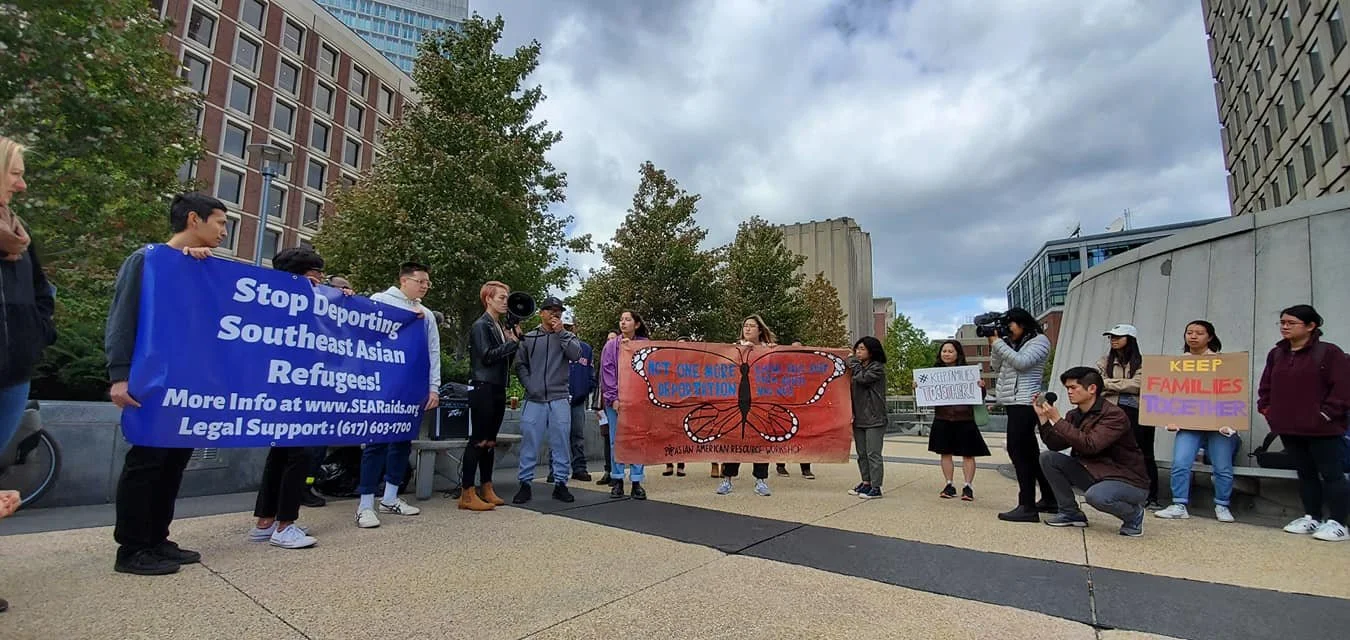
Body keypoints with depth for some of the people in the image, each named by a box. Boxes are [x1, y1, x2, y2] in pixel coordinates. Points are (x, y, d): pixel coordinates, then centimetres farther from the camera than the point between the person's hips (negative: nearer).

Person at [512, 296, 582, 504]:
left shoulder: (567, 336, 9)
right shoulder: (528, 338, 8)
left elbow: (576, 355, -9)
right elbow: (520, 365, 9)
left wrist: (561, 333, -9)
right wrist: (529, 385, -3)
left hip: (559, 399, 0)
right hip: (534, 399, 0)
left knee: (561, 442, 3)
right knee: (529, 442, 3)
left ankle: (560, 483, 13)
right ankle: (525, 484, 14)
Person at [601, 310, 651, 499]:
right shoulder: (611, 345, 7)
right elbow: (607, 372, 1)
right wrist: (613, 398, -6)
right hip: (615, 400, 1)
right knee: (616, 441, 4)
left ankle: (637, 482, 6)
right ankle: (617, 481, 12)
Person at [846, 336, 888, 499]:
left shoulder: (877, 367, -5)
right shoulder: (858, 367, 16)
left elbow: (862, 378, -21)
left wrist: (853, 362, -7)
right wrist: (851, 412, 5)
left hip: (874, 419, -7)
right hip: (859, 418, 7)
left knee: (873, 454, -5)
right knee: (861, 453, 12)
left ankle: (876, 488, 0)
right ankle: (866, 483, 22)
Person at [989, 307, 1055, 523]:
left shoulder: (1039, 340, -3)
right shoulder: (1012, 343, 18)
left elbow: (1021, 362, -17)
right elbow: (996, 367, 13)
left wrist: (998, 343, -13)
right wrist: (994, 345, 3)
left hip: (1024, 402, -8)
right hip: (1013, 402, 8)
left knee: (1018, 450, -12)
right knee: (1029, 452, 14)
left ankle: (1027, 507, -10)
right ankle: (1049, 499, 25)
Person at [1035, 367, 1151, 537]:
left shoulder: (1114, 415, -20)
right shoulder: (1074, 415, 3)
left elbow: (1090, 445, -33)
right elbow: (1055, 445, -3)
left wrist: (1057, 420, -31)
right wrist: (1043, 416, -13)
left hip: (1129, 483, -7)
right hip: (1095, 475, 7)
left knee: (1095, 495, -36)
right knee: (1048, 458, -7)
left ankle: (1133, 514, -1)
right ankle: (1070, 513, 4)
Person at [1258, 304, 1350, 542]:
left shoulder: (1328, 352, -8)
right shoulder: (1276, 354, 9)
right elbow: (1266, 386, 16)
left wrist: (1325, 414, -15)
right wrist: (1266, 409, 6)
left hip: (1322, 429, -6)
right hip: (1288, 427, 6)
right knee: (1305, 473, 14)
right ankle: (1311, 518, 23)